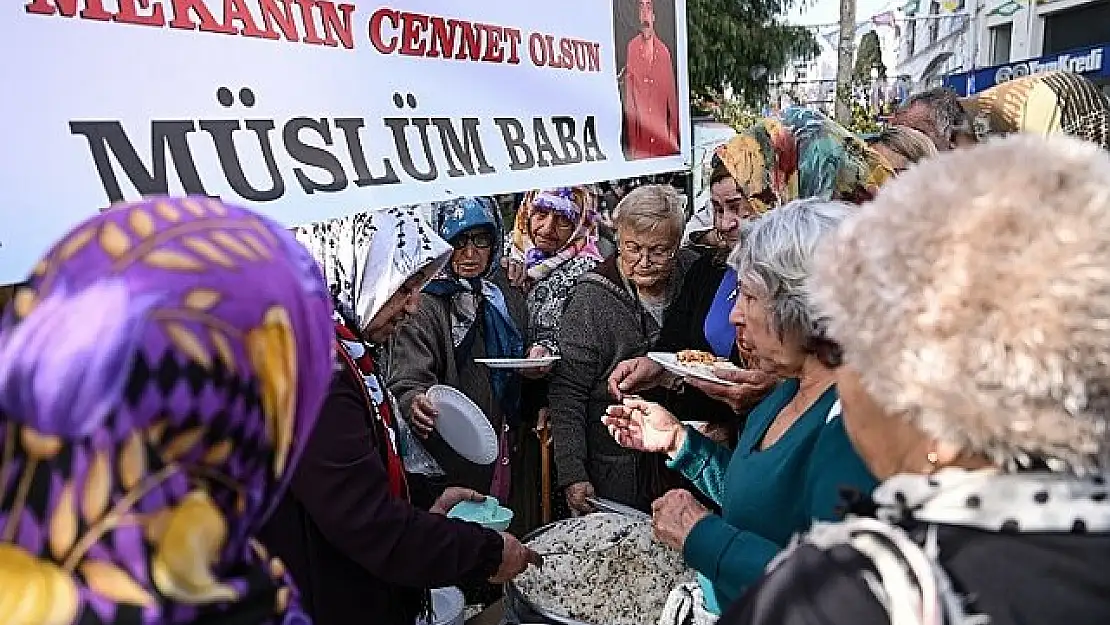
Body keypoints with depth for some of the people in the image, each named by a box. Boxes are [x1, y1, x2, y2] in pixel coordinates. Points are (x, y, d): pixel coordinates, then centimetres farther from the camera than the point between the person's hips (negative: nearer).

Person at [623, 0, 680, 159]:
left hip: (662, 137, 2)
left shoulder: (664, 51, 8)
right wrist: (631, 140, -6)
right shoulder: (632, 47, 2)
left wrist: (674, 138, 4)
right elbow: (629, 94, 1)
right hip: (641, 138, -2)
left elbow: (672, 96, 10)